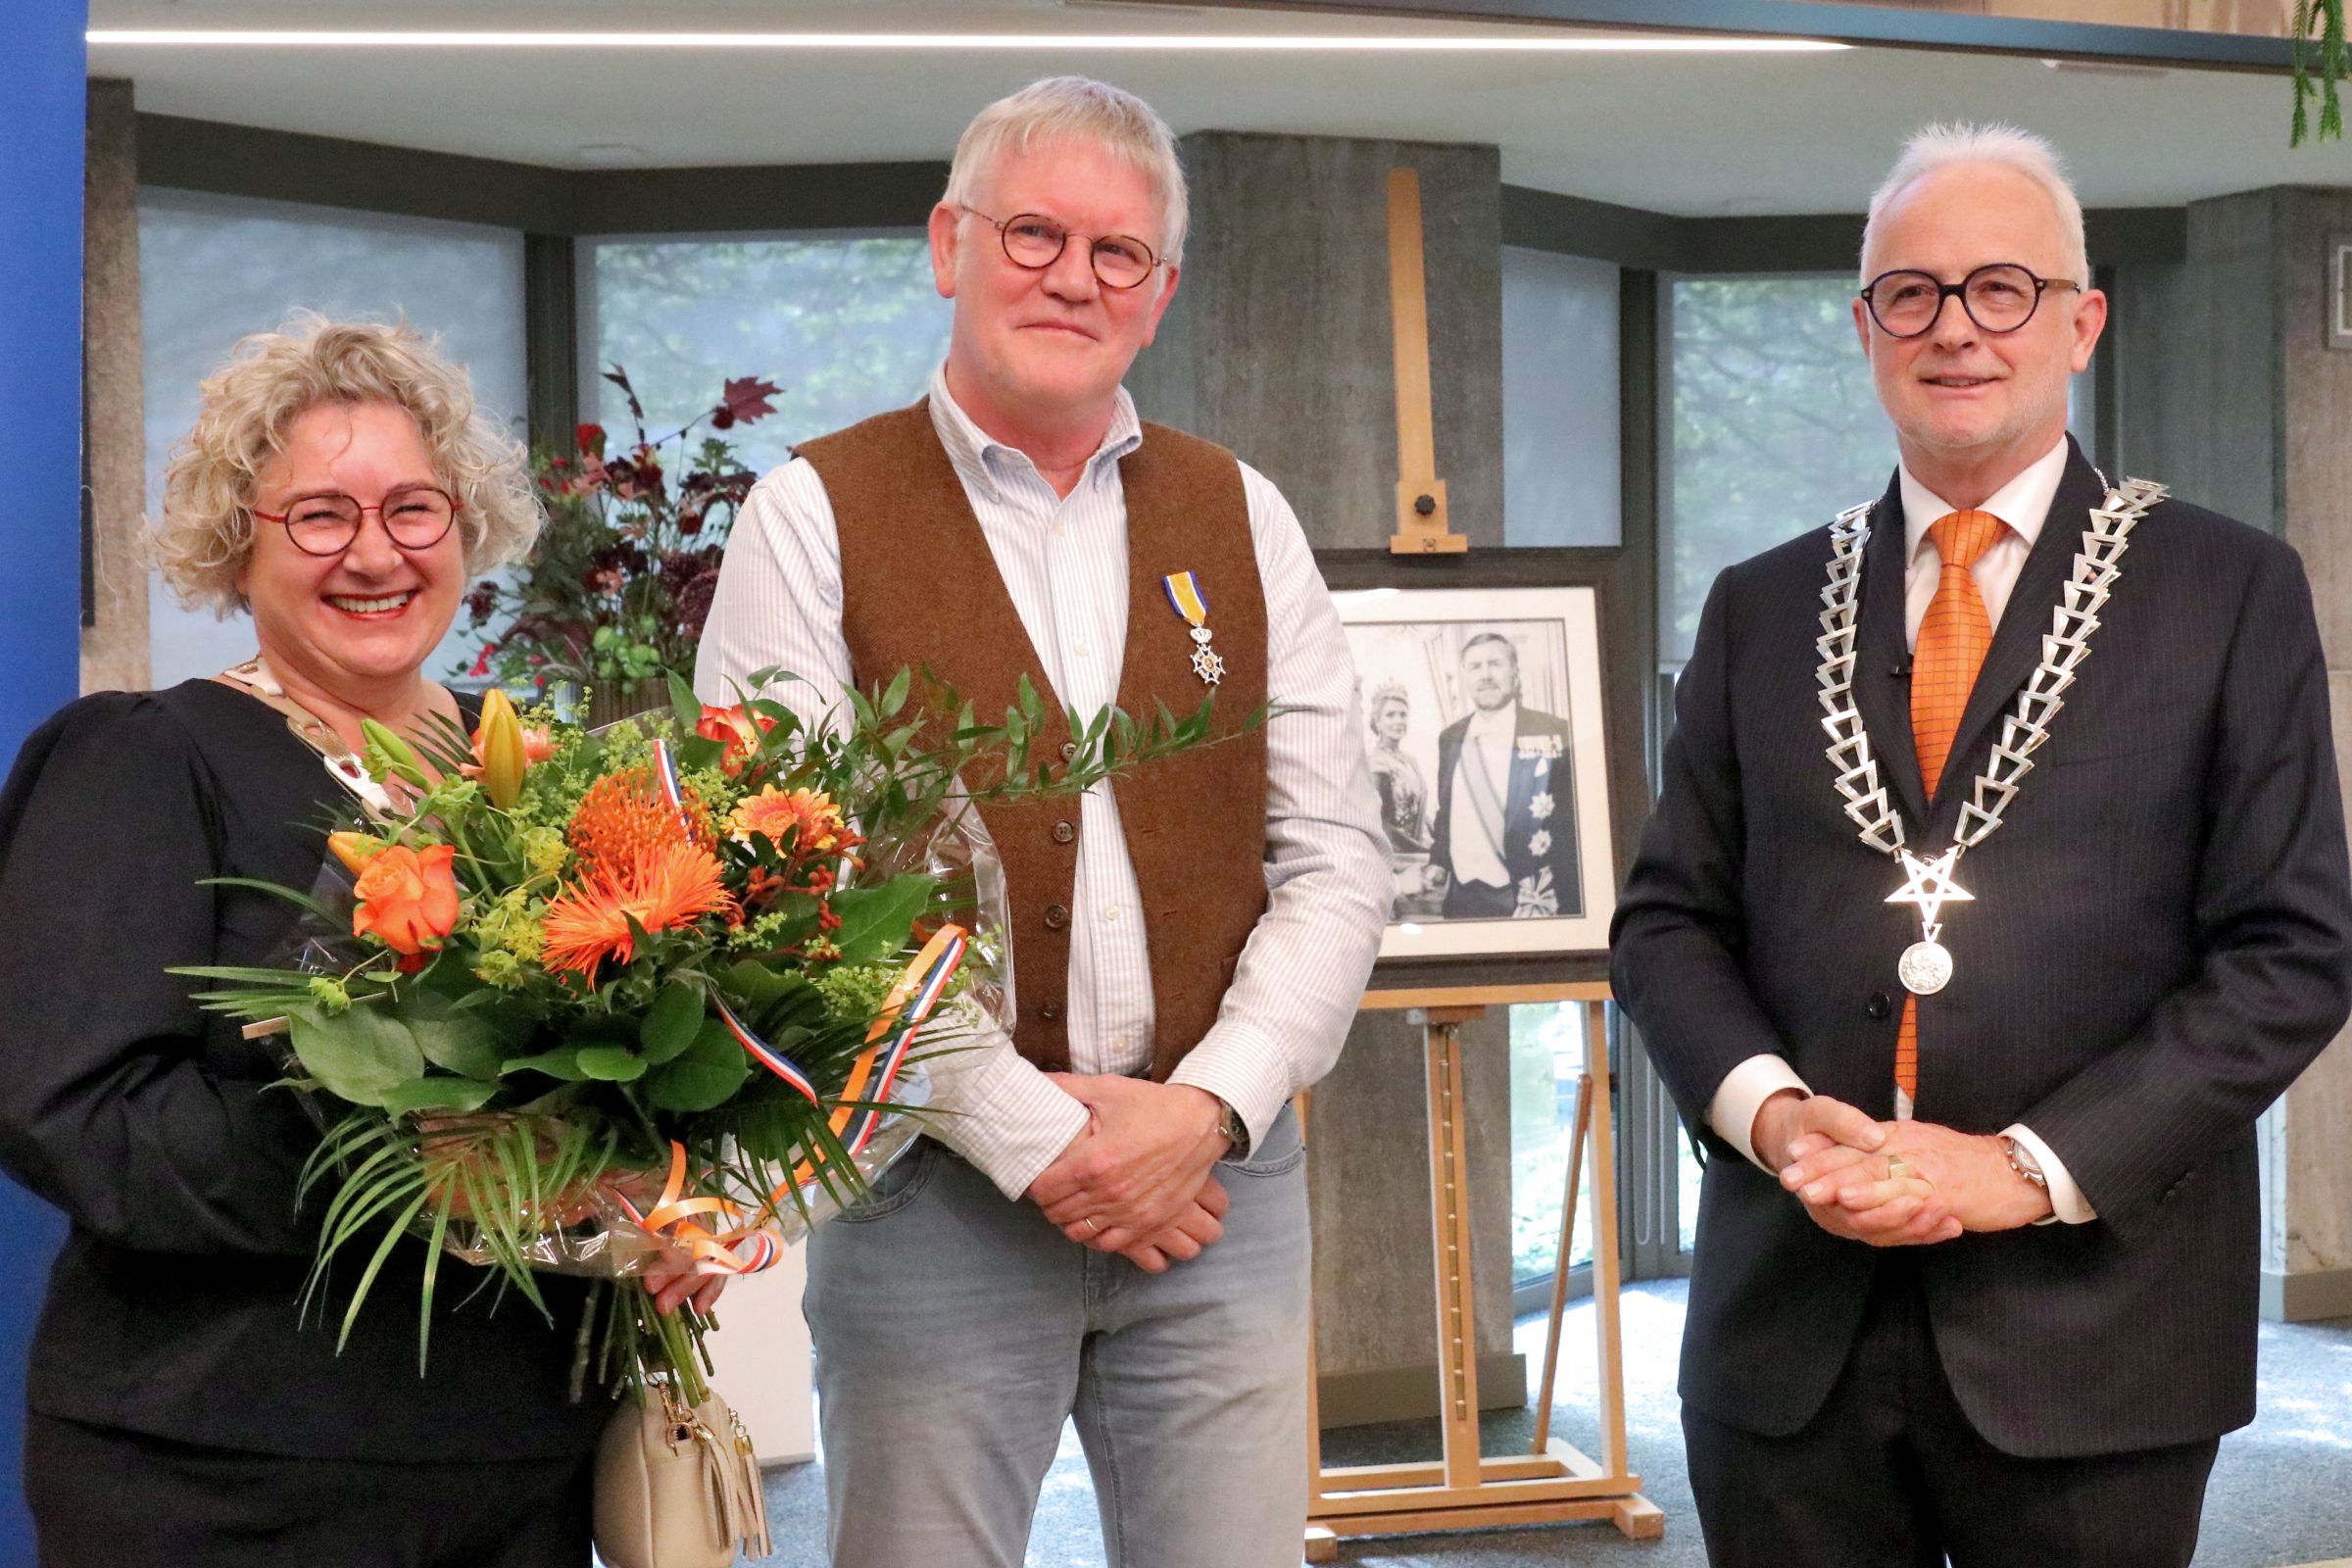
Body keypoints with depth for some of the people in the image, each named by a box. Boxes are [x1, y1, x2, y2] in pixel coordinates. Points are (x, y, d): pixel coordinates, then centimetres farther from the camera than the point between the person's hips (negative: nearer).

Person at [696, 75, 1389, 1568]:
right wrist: (1034, 1135, -13)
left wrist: (1211, 1106, -8)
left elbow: (1337, 858, 7)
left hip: (1221, 1180, 3)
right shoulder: (817, 516, 0)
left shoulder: (1241, 518, 10)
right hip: (935, 1193, -3)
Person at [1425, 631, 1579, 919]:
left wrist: (1545, 899, -12)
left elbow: (1571, 823, -7)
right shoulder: (1450, 738, 9)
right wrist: (1437, 864, 9)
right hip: (1461, 898, 5)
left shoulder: (1554, 733, -7)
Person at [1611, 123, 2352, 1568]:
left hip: (2087, 1333, -2)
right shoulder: (1761, 610, 11)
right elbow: (1670, 917, 11)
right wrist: (1770, 1108, -9)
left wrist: (2028, 1166, -13)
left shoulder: (2233, 593, 2)